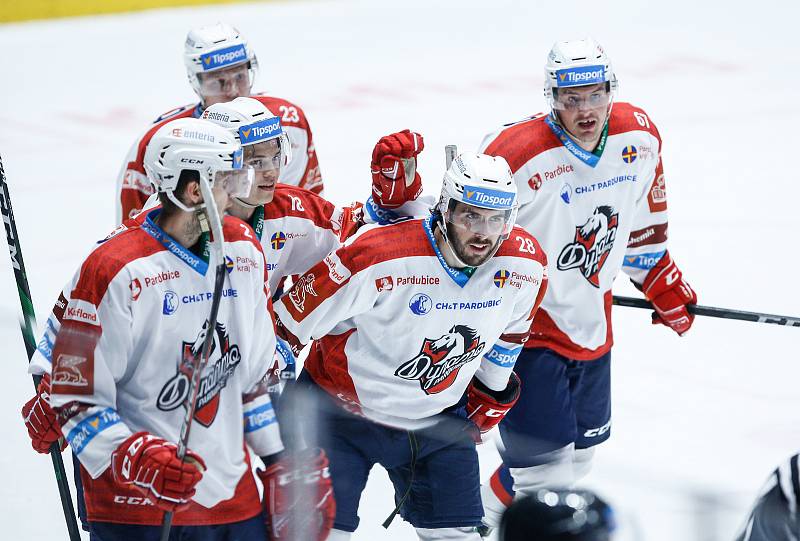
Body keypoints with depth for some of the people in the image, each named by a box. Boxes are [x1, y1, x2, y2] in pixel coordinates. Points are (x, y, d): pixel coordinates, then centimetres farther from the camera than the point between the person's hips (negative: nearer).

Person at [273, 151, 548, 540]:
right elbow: (289, 325, -19)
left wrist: (491, 391, 18)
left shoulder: (524, 265, -15)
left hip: (438, 418, 4)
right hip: (340, 411, -4)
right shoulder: (379, 257, -30)